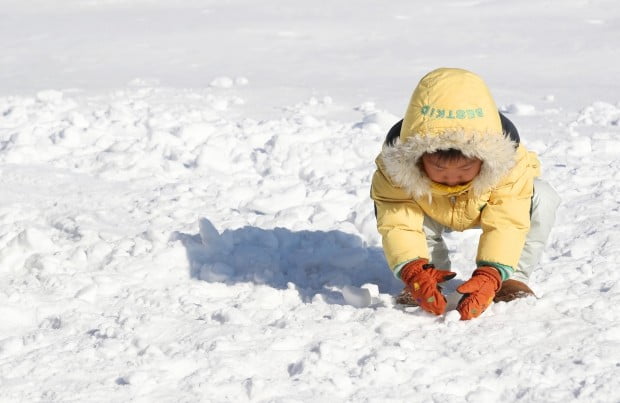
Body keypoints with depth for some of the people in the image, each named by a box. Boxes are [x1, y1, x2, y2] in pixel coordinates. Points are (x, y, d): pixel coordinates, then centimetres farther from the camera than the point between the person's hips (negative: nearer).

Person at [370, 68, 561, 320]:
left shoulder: (508, 158, -39)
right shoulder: (398, 163, -39)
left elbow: (507, 222, -40)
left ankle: (512, 278, -14)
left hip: (488, 208, 0)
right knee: (385, 205, -30)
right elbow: (397, 223, -40)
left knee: (542, 198, -30)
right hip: (432, 213, 0)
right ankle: (433, 275, -14)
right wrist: (414, 272, -57)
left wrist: (489, 276, -54)